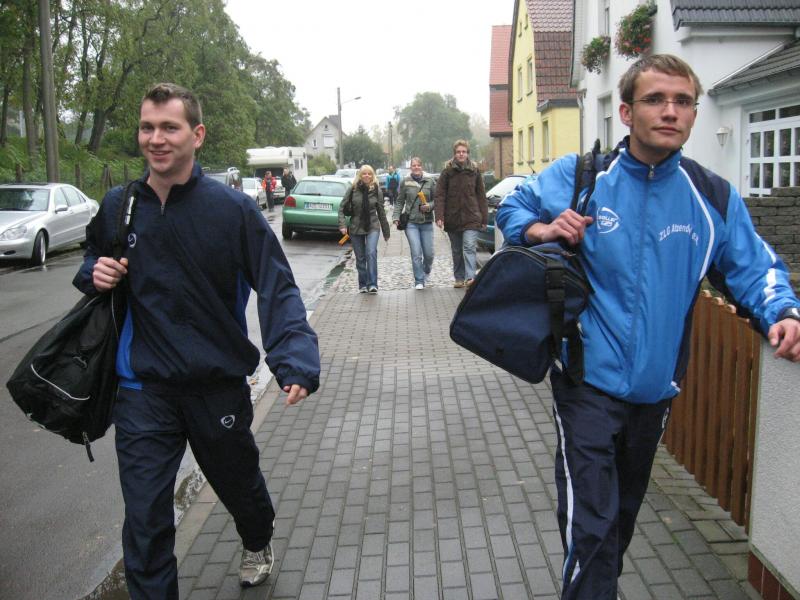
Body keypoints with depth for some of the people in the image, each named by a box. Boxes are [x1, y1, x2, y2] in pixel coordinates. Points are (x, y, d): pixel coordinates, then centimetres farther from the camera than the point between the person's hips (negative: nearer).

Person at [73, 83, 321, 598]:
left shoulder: (233, 207, -13)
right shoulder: (117, 207, 0)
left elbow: (277, 287, -17)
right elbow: (93, 265, 18)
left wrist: (296, 359, -32)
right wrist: (94, 274, -7)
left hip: (220, 383, -1)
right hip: (142, 388, 1)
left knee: (239, 481, 23)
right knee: (145, 519, 1)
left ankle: (258, 543, 56)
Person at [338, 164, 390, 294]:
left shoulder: (376, 190, -1)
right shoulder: (353, 189, -3)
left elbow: (381, 212, 5)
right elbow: (342, 207, 0)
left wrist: (386, 232, 10)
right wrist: (342, 224, -13)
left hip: (373, 227, -1)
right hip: (356, 228, 1)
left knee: (371, 253, -19)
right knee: (360, 258, 6)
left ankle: (372, 284, -18)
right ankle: (363, 285, 18)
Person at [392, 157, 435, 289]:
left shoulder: (430, 182, 4)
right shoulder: (405, 182, 3)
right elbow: (399, 202, 7)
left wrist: (430, 206, -13)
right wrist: (396, 217, -2)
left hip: (427, 222, 1)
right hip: (411, 222, -1)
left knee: (429, 254, 5)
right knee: (416, 254, -8)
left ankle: (426, 272, 36)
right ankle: (419, 281, 2)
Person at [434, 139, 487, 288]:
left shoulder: (474, 171, 5)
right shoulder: (447, 171, 2)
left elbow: (481, 196, 7)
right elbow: (440, 195, -3)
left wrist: (484, 218, 3)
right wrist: (439, 216, -14)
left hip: (471, 217, -1)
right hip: (452, 218, 1)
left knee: (469, 247, -15)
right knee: (456, 250, 11)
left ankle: (470, 277, -20)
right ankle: (459, 278, 21)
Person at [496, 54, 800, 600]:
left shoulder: (714, 197, -3)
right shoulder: (577, 176, -8)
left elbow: (754, 268, 4)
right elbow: (512, 209, 6)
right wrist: (541, 230, -16)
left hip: (656, 385, 4)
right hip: (589, 380, -4)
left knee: (625, 510, 24)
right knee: (590, 522, -9)